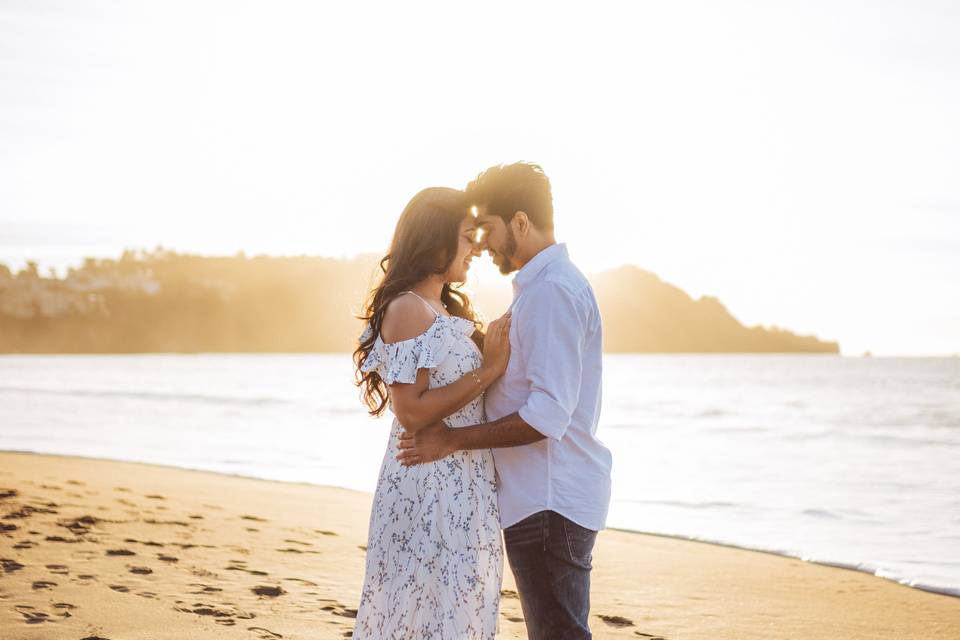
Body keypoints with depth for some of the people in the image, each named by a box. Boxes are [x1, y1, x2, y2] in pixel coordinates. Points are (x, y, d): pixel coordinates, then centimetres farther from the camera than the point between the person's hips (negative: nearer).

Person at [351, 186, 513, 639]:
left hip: (463, 490, 9)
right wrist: (488, 370, -16)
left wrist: (497, 351, 8)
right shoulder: (407, 309, -12)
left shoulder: (448, 313, 16)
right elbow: (411, 413, -18)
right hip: (428, 487, -9)